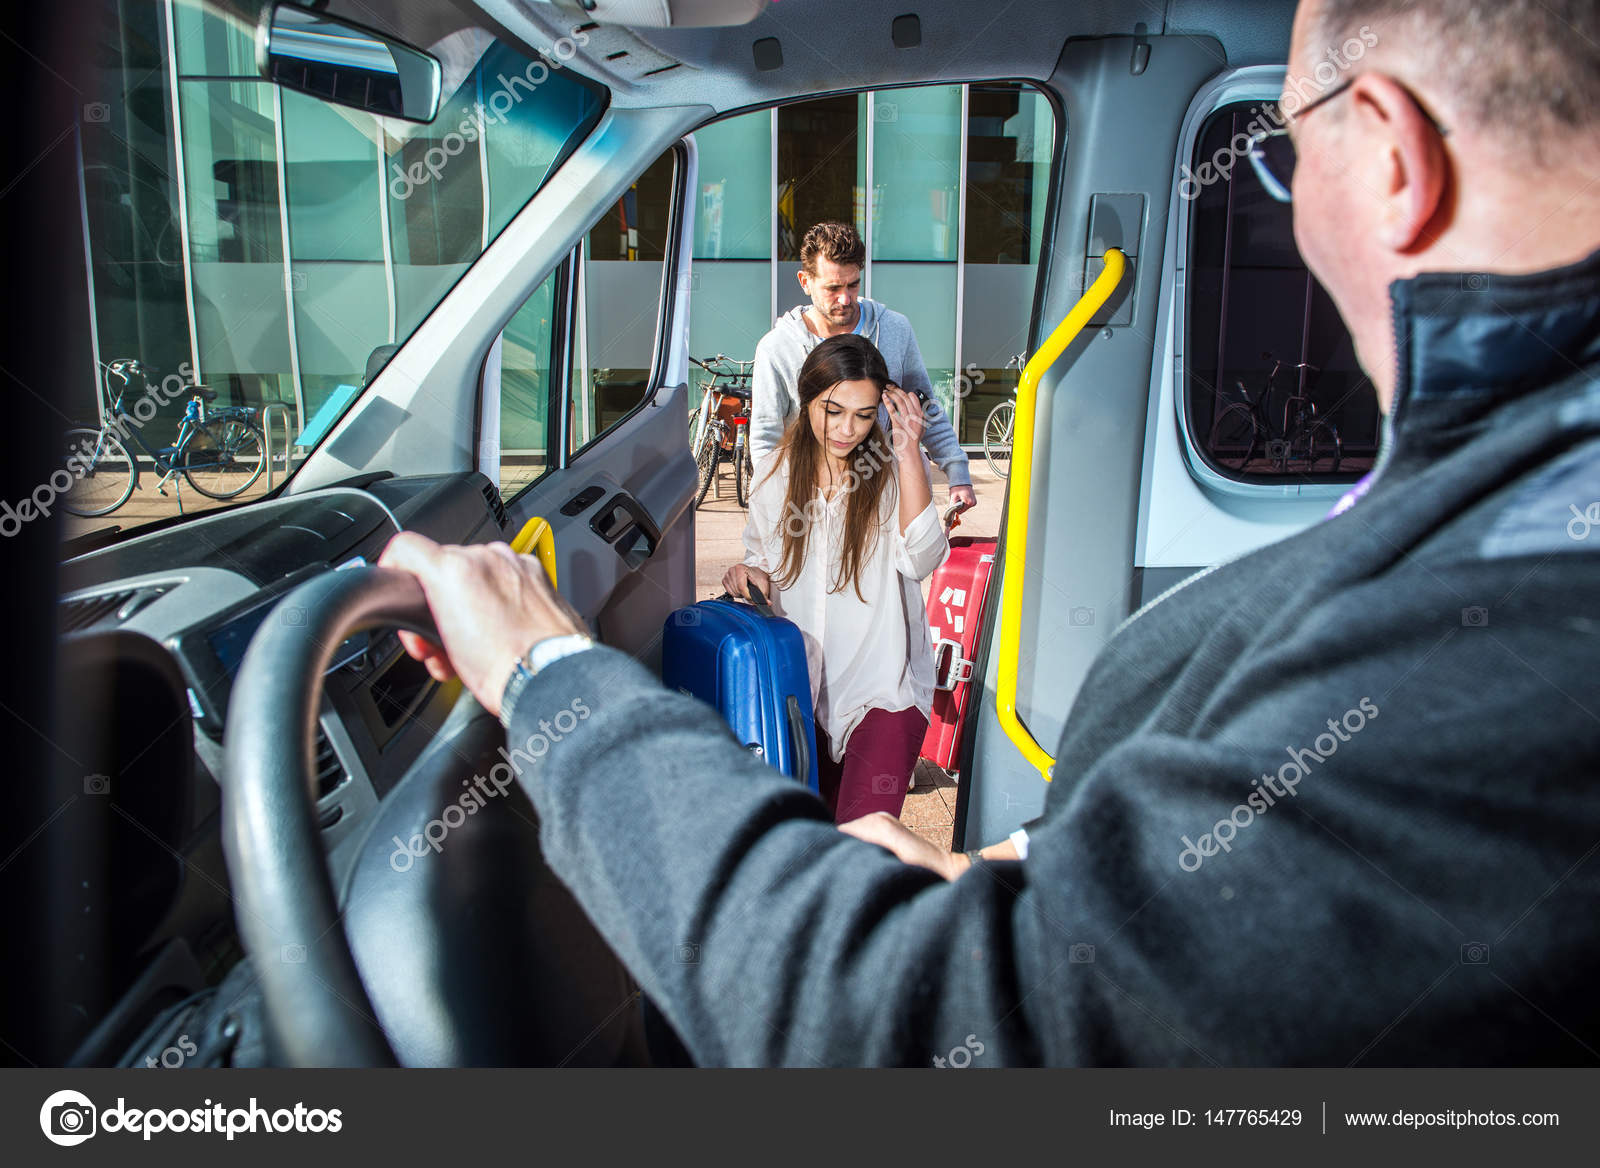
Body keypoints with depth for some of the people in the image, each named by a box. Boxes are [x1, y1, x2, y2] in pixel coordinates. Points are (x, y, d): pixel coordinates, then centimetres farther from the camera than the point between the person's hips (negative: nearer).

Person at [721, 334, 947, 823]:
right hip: (803, 682, 4)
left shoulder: (895, 471, -8)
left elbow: (921, 560, -23)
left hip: (882, 683, -3)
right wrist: (753, 576, -10)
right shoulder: (779, 474, 2)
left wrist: (909, 453, -26)